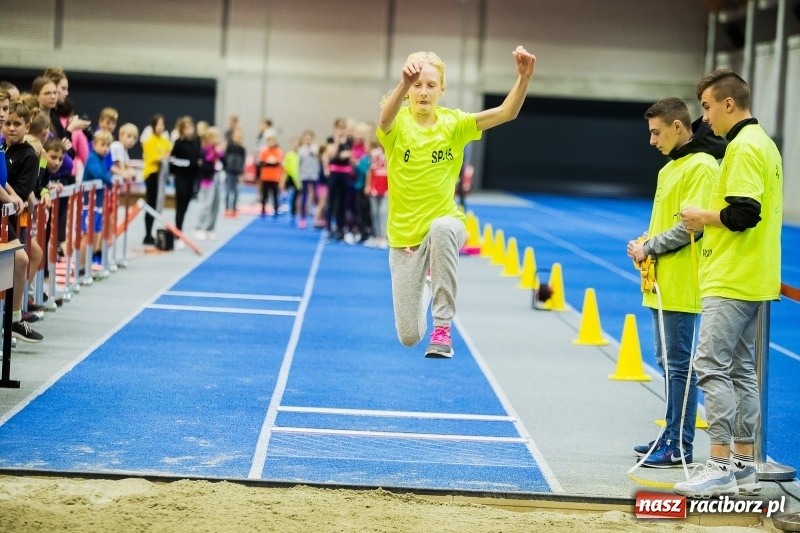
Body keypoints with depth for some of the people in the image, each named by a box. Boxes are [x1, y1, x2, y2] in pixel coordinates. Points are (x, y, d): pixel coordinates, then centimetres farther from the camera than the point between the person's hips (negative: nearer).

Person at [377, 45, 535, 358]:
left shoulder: (453, 123, -5)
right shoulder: (398, 123, -12)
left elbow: (506, 112, -18)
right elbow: (386, 118, -38)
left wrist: (523, 77, -37)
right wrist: (404, 83, -59)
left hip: (445, 224, 0)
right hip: (403, 236, 0)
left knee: (442, 228, -41)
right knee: (409, 337, 3)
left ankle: (442, 328, -29)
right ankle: (423, 289, 44)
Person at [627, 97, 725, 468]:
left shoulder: (701, 166, -13)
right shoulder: (671, 167, 17)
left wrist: (649, 248, -12)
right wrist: (646, 247, 5)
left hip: (681, 285, -10)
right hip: (662, 283, 10)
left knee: (678, 365, -6)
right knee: (668, 363, 15)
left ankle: (680, 446, -1)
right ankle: (672, 435, 23)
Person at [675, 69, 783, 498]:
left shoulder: (743, 147, -14)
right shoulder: (762, 143, 17)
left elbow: (742, 214, -23)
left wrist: (703, 217, -7)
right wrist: (709, 219, 12)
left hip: (732, 282, -10)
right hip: (755, 280, 10)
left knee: (712, 366, -9)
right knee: (742, 371, 12)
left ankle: (721, 467, -9)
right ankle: (744, 467, 15)